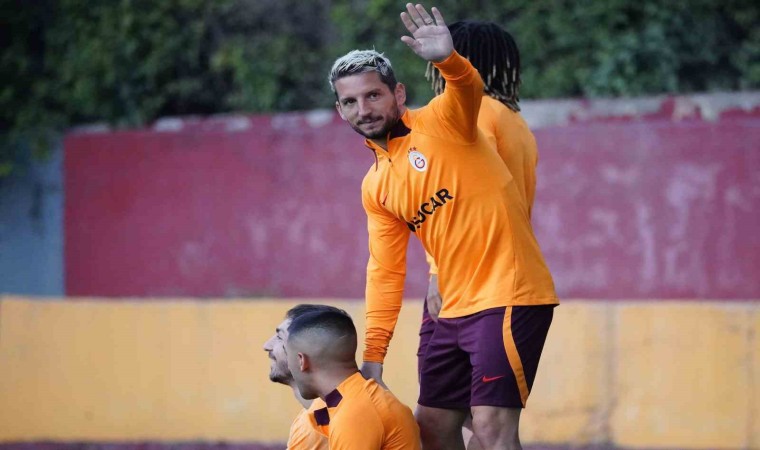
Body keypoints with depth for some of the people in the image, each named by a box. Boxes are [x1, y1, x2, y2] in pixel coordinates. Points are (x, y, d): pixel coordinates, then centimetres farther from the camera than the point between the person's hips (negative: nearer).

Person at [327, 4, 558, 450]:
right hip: (457, 309, 8)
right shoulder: (375, 187, 13)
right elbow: (385, 273, 16)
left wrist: (447, 60, -50)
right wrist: (373, 357, 11)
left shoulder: (441, 121, -6)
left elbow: (468, 87, -28)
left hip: (508, 298, -8)